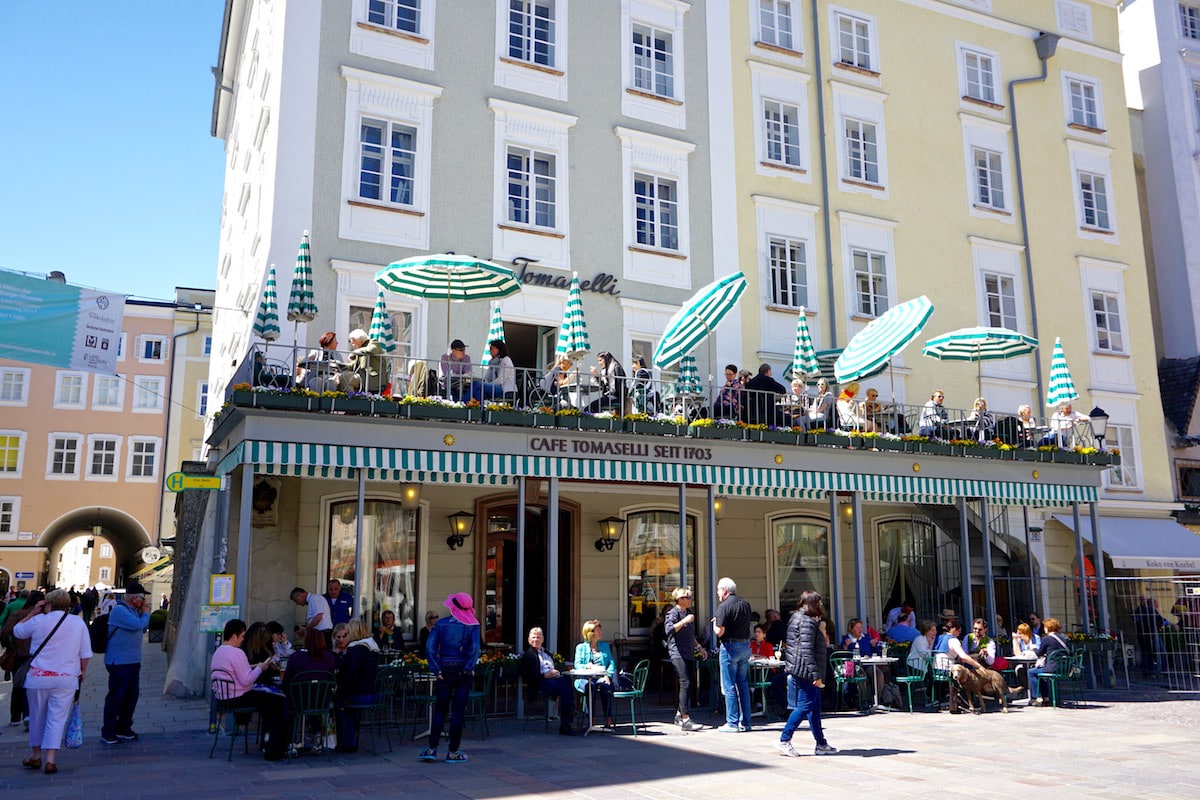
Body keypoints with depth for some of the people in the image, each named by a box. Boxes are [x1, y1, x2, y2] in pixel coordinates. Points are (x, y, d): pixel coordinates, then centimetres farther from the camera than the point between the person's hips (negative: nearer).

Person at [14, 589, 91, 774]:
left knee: (37, 717, 16)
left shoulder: (38, 620, -5)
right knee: (57, 718, 3)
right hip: (66, 678, 0)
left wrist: (32, 613, 17)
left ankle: (36, 756, 29)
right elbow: (85, 654, 2)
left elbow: (17, 631, 15)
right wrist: (83, 671, 15)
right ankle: (50, 759, -4)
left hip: (38, 677, 0)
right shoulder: (79, 623, 0)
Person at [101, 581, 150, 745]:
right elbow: (138, 625, -25)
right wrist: (146, 614, -6)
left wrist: (143, 614, 7)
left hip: (133, 661, 10)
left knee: (131, 696, 14)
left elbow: (143, 629, 21)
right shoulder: (119, 610, -16)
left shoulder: (132, 610, 14)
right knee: (116, 696, -4)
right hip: (119, 662, -9)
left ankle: (123, 728, 25)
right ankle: (108, 733, 5)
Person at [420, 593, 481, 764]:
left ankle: (432, 749, 9)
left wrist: (436, 669, -6)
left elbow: (430, 647, -8)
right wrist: (469, 668, -9)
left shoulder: (441, 623, -1)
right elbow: (474, 649, -18)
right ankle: (453, 752, 9)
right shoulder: (473, 625, -5)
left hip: (445, 671, 1)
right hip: (464, 671, -1)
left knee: (440, 709, 12)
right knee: (458, 711, 5)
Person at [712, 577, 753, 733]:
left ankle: (732, 723, 2)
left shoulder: (724, 607, -13)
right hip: (746, 646, 7)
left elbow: (719, 632, -17)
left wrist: (714, 623, 2)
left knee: (729, 687, 0)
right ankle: (745, 722, 16)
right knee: (743, 686, 13)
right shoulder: (745, 604, 9)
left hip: (730, 647, -7)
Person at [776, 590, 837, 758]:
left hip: (799, 671, 11)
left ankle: (821, 744, 19)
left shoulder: (797, 618, 17)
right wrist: (816, 675, -23)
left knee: (815, 707, 13)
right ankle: (784, 740, -3)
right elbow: (806, 651, -23)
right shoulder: (807, 622, -15)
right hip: (806, 670, -11)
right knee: (805, 706, -7)